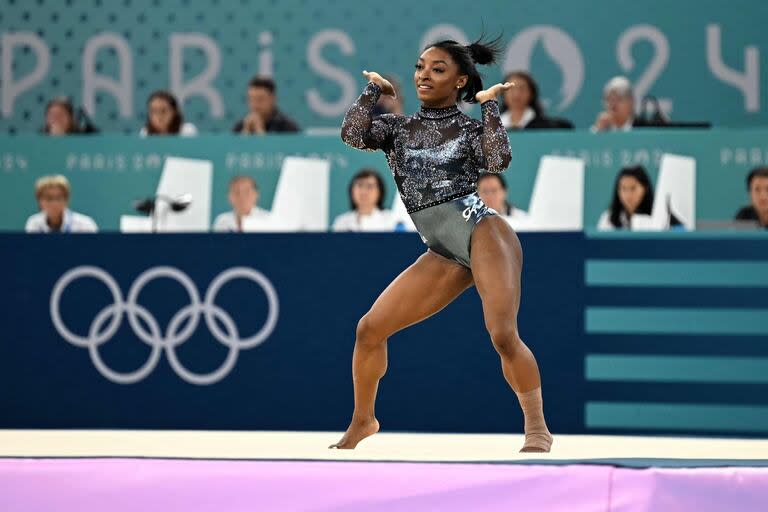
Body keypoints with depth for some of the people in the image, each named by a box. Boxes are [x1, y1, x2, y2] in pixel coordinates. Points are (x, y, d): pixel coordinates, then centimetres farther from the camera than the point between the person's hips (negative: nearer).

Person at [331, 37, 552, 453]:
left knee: (503, 335, -23)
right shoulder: (397, 127, 14)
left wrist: (490, 106, -10)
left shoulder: (471, 128, 5)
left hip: (483, 233, -5)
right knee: (370, 329, -1)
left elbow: (498, 161, -16)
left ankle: (537, 427, -10)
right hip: (443, 254, 5)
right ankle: (362, 421, 17)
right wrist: (372, 88, 4)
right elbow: (353, 135, -5)